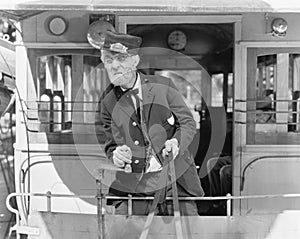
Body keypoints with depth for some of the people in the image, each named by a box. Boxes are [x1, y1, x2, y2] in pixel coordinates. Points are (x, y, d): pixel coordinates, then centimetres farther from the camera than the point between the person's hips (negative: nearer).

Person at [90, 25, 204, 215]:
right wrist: (114, 154, -10)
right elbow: (111, 143, 14)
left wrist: (177, 142, -18)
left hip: (176, 179, 0)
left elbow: (188, 123, 3)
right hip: (132, 188, 1)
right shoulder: (108, 102, 6)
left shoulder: (162, 86, 0)